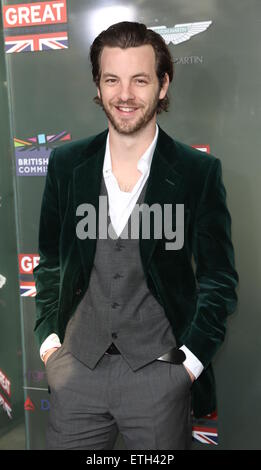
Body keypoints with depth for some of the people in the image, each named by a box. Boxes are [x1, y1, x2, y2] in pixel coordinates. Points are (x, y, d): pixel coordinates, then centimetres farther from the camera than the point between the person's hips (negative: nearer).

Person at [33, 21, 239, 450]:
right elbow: (50, 261, 10)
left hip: (160, 371, -2)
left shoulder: (199, 171, -6)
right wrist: (49, 340, 3)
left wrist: (187, 362, -8)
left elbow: (219, 280, -2)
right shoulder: (66, 164, 2)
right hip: (77, 369, 2)